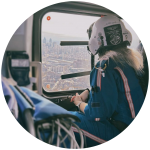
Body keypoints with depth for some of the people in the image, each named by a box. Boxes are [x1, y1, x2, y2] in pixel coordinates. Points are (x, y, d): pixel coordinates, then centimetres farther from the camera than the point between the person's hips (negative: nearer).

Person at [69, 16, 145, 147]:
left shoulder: (105, 65, -21)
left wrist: (79, 103, 0)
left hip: (122, 133, -9)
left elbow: (97, 113, -20)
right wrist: (88, 92, 14)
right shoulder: (135, 58, 7)